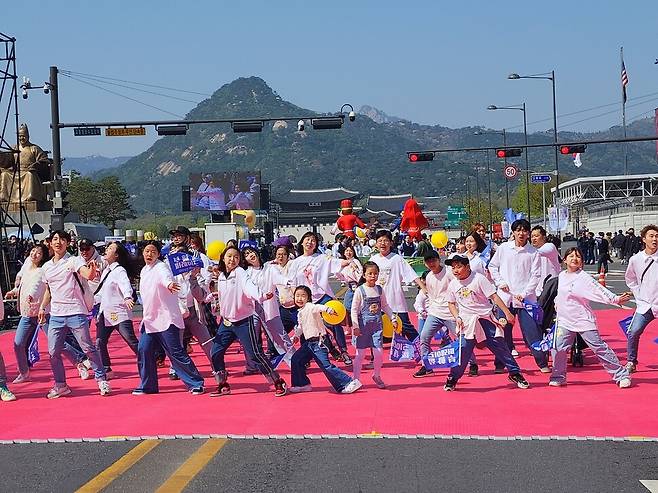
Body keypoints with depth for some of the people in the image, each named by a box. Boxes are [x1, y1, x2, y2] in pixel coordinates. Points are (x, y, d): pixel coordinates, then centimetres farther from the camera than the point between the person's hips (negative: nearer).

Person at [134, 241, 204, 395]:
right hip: (150, 320, 8)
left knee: (176, 352, -9)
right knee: (143, 351, 4)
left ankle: (196, 383, -3)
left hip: (166, 318, -8)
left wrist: (169, 284, -59)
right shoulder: (144, 270, 13)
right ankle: (147, 386, 17)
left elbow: (165, 277, -37)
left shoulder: (161, 267, -12)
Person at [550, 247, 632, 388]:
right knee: (558, 348, -2)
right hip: (565, 320, 5)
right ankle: (558, 377, 15)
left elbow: (599, 290, -23)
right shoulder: (561, 276, 7)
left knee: (599, 347, -5)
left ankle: (622, 375, 2)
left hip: (584, 321, -5)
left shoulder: (584, 277, -12)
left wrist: (616, 299, -35)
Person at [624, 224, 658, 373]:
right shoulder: (635, 259, 0)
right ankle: (631, 362, 12)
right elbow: (629, 279, 18)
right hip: (644, 304, 2)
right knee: (634, 332, -6)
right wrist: (638, 294, 10)